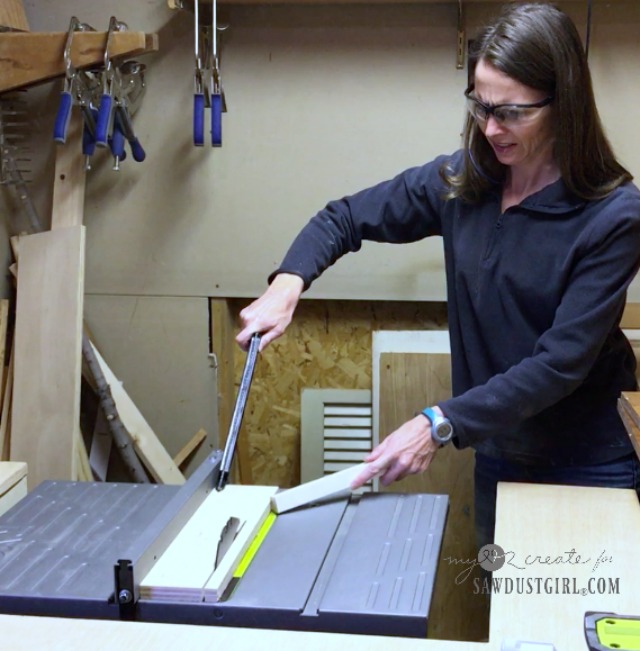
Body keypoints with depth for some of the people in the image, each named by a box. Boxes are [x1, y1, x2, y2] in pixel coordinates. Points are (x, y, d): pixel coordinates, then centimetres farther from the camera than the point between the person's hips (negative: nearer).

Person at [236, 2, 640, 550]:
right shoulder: (460, 181, -6)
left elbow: (562, 361, -23)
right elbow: (344, 219, 3)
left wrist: (440, 424, -29)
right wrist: (288, 284, -16)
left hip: (589, 466, -4)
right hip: (499, 456, 4)